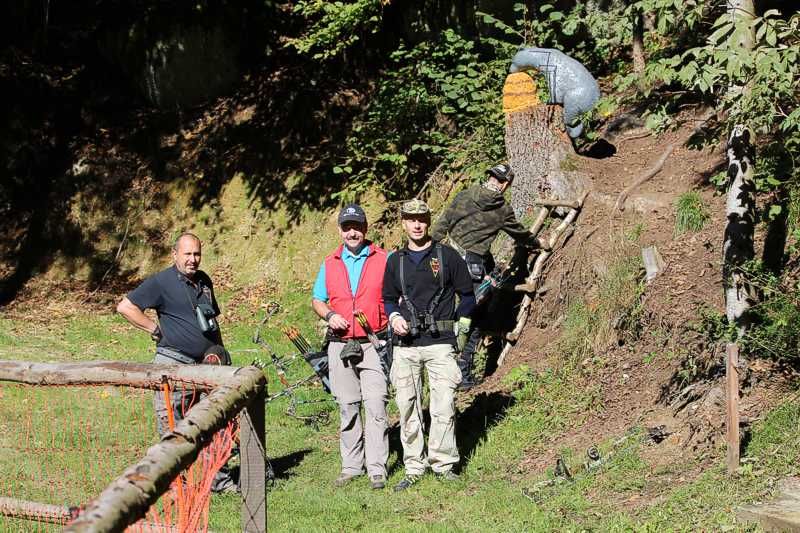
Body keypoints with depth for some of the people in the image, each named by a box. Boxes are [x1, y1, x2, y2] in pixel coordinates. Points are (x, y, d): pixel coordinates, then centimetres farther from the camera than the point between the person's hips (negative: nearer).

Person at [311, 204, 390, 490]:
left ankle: (377, 468, -6)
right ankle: (351, 466, 15)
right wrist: (329, 315, -2)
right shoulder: (330, 264, 12)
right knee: (347, 406, 8)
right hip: (340, 345, 3)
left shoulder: (383, 260, 3)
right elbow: (317, 300, 18)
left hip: (374, 343, -3)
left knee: (376, 405, -10)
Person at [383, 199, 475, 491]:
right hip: (405, 346, 3)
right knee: (407, 407, 3)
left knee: (444, 406, -7)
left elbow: (467, 296, 10)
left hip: (440, 344, -3)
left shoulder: (448, 256, 5)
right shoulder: (395, 261, 13)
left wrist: (457, 326, 4)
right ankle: (414, 467, 10)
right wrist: (394, 317, 2)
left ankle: (443, 464, 1)